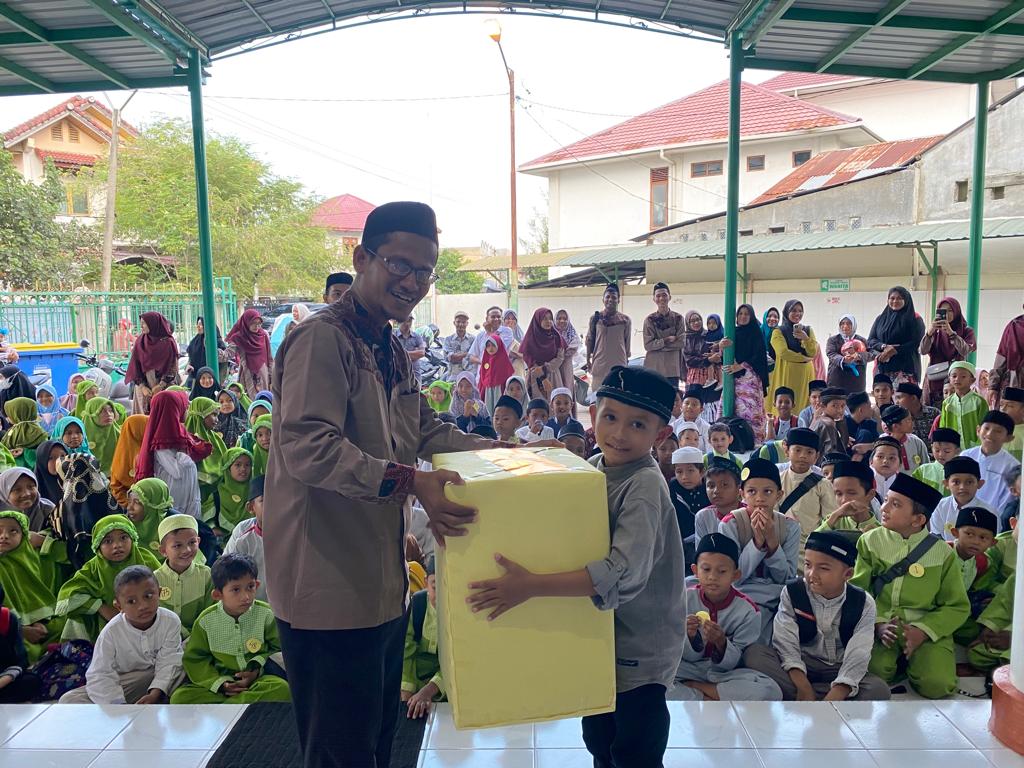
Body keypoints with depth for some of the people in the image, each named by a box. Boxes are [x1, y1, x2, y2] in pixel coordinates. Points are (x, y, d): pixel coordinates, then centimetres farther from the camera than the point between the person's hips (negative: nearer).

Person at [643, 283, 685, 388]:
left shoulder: (678, 318, 6)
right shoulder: (649, 320, 3)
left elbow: (681, 342, -3)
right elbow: (648, 345, -4)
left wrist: (659, 343, -8)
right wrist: (668, 340, -11)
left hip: (672, 367, 1)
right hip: (653, 367, -1)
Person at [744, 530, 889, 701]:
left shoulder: (863, 603, -10)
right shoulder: (792, 592, -9)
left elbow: (857, 656, -19)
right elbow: (786, 644, -15)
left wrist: (832, 699, -32)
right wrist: (804, 689, -29)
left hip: (839, 670, 1)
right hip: (801, 665, 0)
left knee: (879, 690, -32)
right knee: (754, 653, -26)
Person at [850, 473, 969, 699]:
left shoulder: (942, 553, 0)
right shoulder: (870, 541, 1)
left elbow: (957, 606, 3)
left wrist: (923, 631, -12)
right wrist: (876, 624, -17)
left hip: (926, 628, 1)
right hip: (878, 625, 0)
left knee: (936, 685, -23)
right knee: (873, 671, -28)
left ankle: (912, 661, 10)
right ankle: (894, 663, 6)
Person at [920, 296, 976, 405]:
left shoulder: (967, 331, 7)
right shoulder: (935, 331, 12)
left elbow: (965, 351, -12)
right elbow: (922, 351, -3)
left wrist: (951, 332, -22)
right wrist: (929, 332, -19)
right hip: (934, 378, 2)